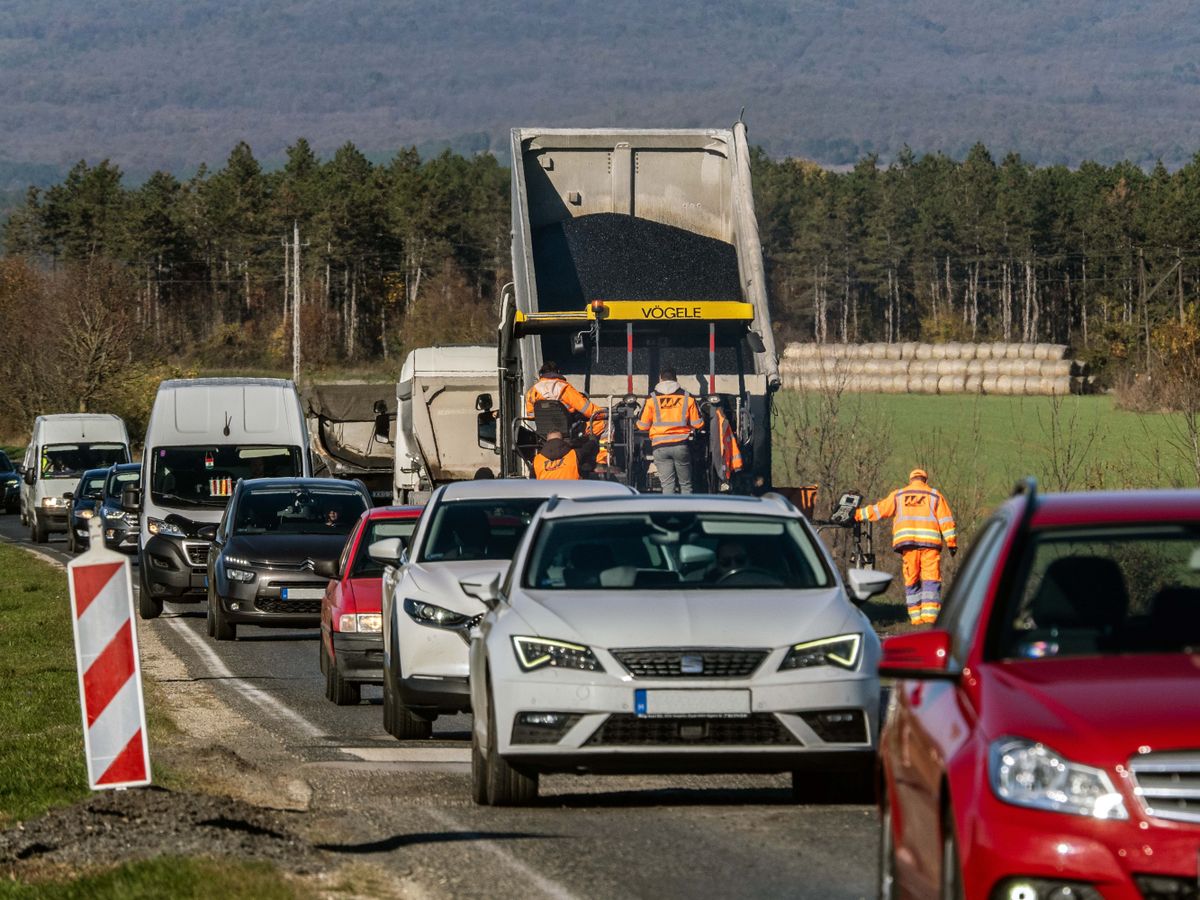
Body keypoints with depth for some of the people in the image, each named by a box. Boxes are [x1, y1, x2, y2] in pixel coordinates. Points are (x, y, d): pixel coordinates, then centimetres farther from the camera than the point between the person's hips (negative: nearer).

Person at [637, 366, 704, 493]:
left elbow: (642, 426, 3)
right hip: (681, 445, 0)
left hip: (660, 446, 0)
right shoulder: (687, 397, 2)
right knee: (685, 484, 10)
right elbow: (698, 424, 3)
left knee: (668, 485, -1)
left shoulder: (652, 398, 0)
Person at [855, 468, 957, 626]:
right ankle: (929, 615, -15)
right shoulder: (934, 495, 13)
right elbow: (945, 520, 9)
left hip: (906, 542, 1)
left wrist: (858, 514, 27)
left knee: (911, 580, 7)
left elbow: (879, 510, 17)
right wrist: (952, 543, 9)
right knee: (931, 579, -3)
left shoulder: (898, 495, 17)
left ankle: (916, 618, 4)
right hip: (930, 542, -1)